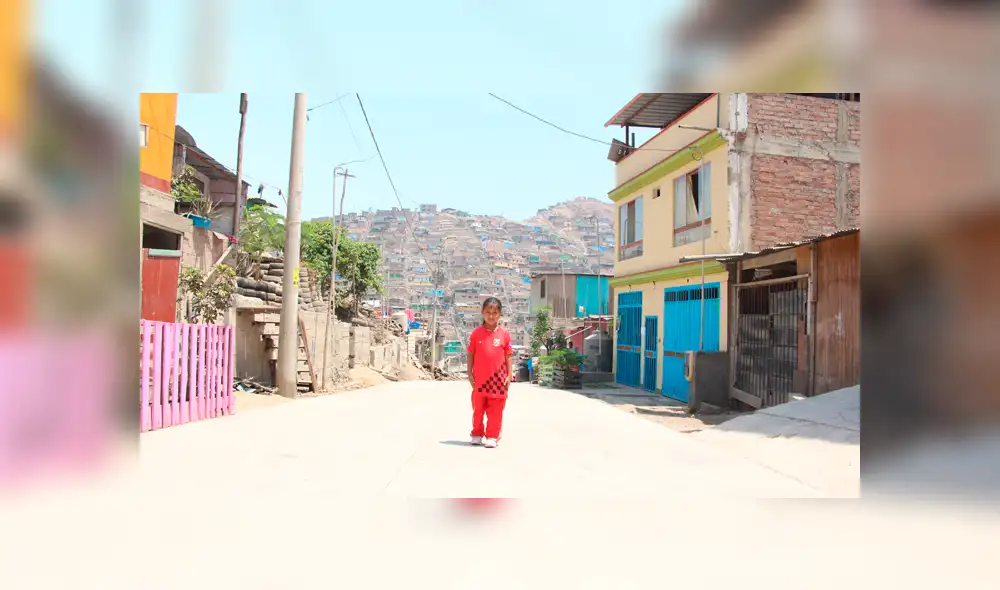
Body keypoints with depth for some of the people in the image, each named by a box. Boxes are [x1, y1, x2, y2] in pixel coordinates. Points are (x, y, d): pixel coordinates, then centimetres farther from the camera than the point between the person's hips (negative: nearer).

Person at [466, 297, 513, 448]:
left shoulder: (504, 334, -2)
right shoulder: (476, 333, -1)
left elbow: (509, 356, 1)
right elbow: (471, 355, 3)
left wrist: (509, 376, -2)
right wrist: (470, 374, 0)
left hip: (498, 379, -1)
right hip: (479, 379, 1)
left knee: (495, 410, 4)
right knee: (478, 409, 14)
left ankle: (492, 437, 13)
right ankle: (477, 434, 28)